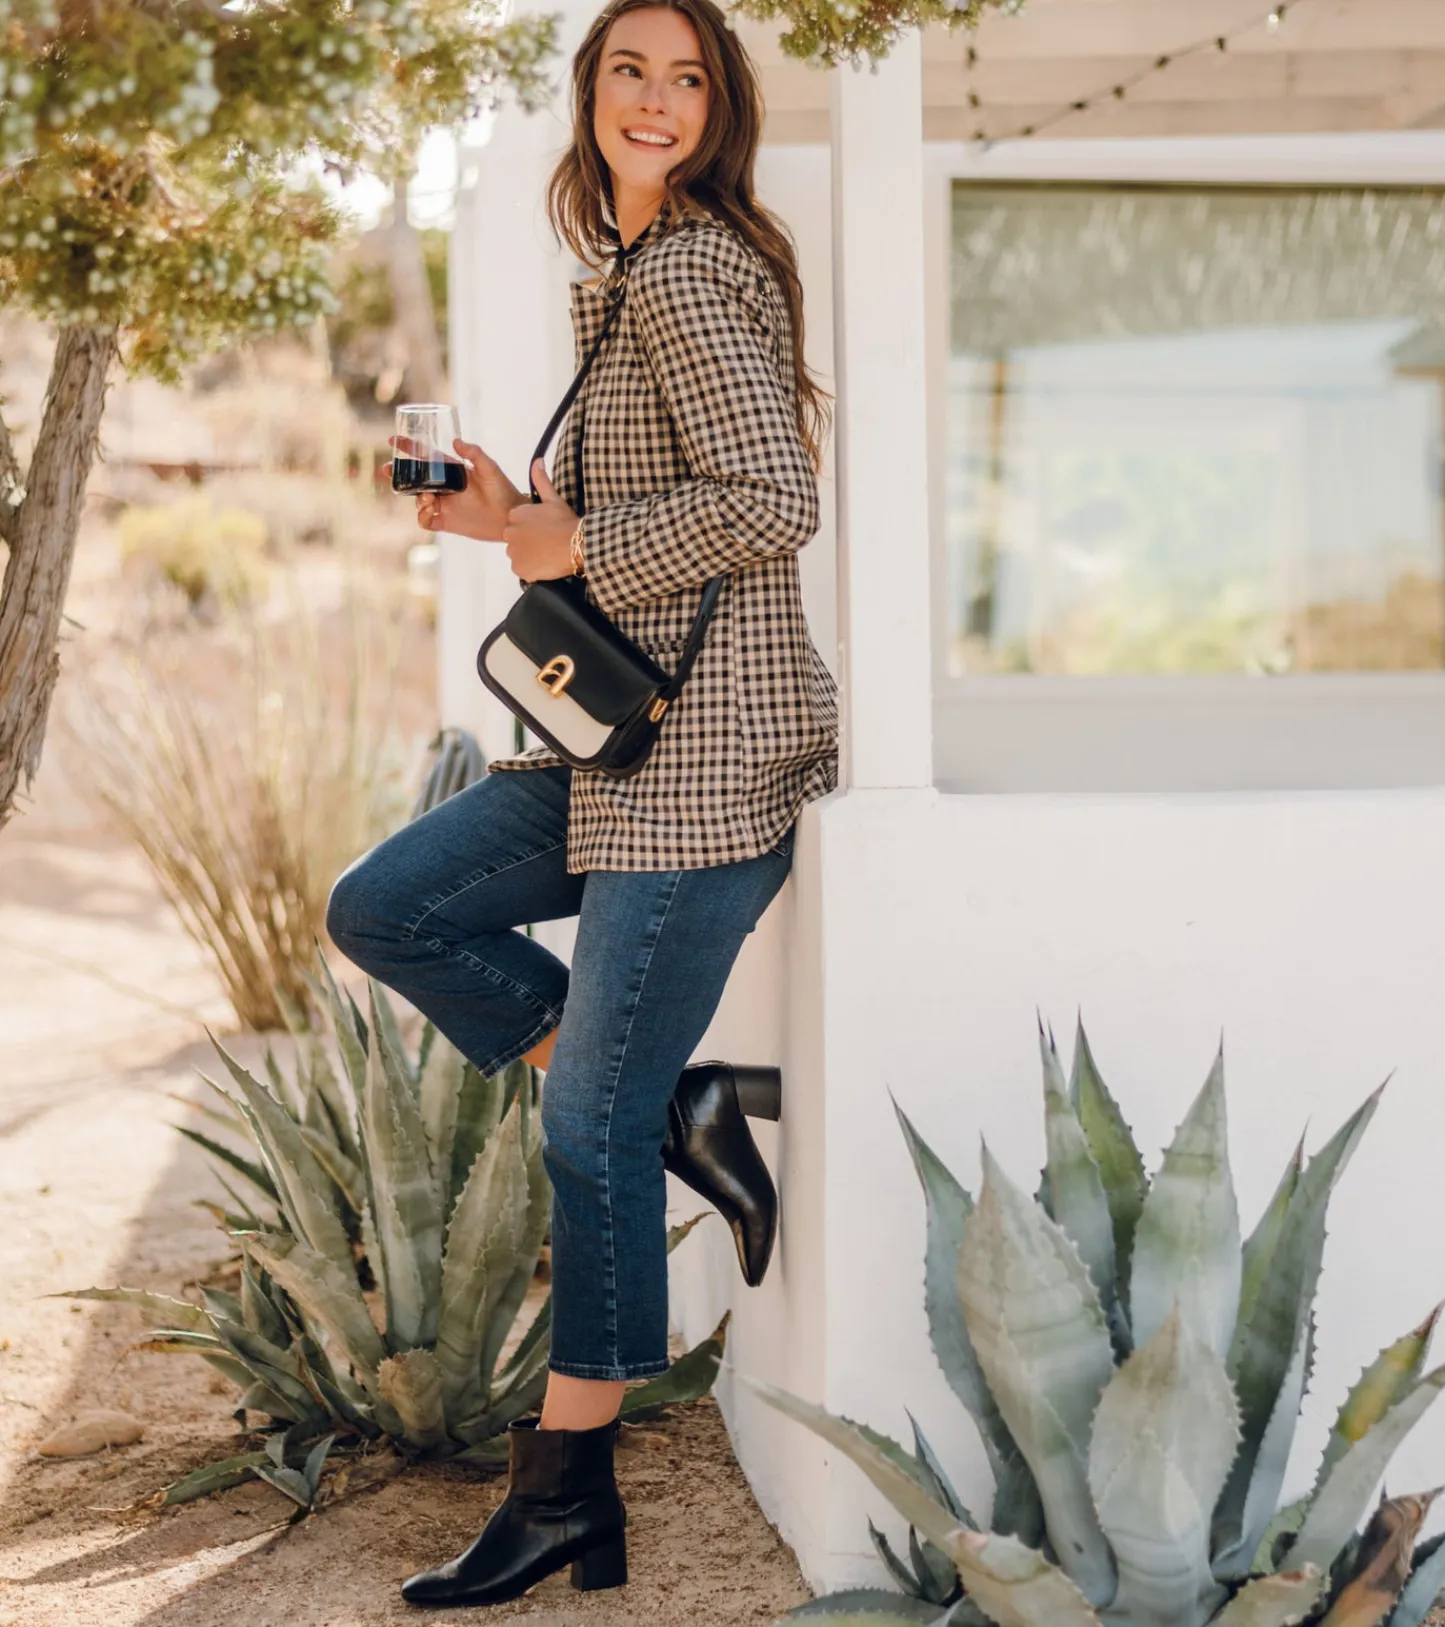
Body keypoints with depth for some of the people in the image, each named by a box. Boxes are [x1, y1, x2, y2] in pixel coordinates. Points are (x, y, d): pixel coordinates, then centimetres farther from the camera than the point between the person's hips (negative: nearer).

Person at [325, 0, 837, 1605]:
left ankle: (567, 1491, 9)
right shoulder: (629, 277, 18)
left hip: (706, 746, -10)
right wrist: (512, 511, 8)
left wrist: (571, 548, -13)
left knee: (593, 1127, -4)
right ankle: (681, 1107, 10)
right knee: (383, 907, 8)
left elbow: (773, 500, -24)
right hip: (621, 735, 10)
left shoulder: (685, 272, -12)